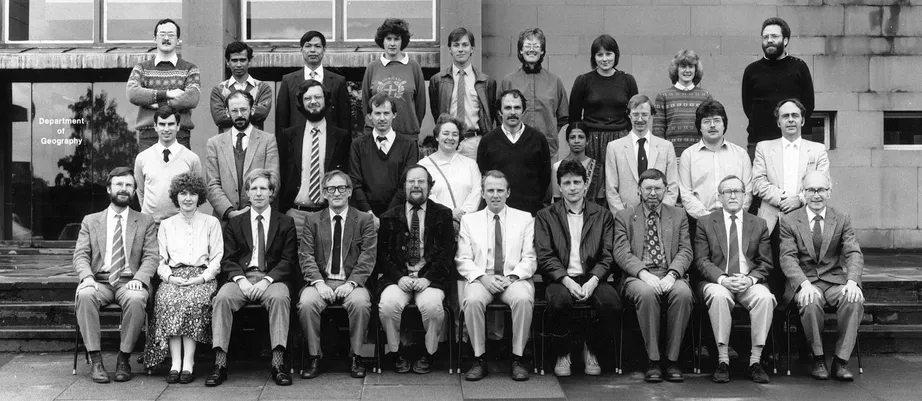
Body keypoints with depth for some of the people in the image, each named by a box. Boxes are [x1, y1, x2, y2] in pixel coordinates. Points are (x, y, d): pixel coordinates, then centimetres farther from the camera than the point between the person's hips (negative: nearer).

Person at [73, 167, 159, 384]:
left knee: (136, 299, -36)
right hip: (99, 281, 1)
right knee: (85, 295, -34)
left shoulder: (145, 222, 15)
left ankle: (124, 359, -21)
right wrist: (86, 277, -15)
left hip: (129, 282, -1)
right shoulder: (90, 221, 18)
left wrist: (139, 278, -17)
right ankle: (95, 360, -26)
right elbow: (80, 255, 7)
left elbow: (151, 257, 3)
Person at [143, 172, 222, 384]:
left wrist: (202, 278, -9)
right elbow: (160, 260, 14)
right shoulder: (166, 225, 21)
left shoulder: (211, 222, 15)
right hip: (173, 277, 2)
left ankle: (188, 363, -33)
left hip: (202, 277, -1)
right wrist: (170, 277, -7)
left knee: (193, 301, -34)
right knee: (168, 301, -32)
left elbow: (217, 258, 8)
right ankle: (175, 363, -32)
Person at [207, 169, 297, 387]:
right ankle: (220, 364, -30)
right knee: (222, 298, -29)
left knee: (279, 297, -35)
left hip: (272, 278, -1)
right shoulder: (234, 223, 17)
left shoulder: (285, 223, 12)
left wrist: (267, 280, -13)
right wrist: (241, 279, -12)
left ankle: (278, 363, -36)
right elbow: (228, 260, 8)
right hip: (240, 277, 1)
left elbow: (288, 261, 3)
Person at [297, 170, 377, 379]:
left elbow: (368, 257, -1)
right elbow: (307, 256, 3)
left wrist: (351, 283, -16)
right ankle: (314, 356, -13)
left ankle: (355, 356, -14)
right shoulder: (312, 220, 12)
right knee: (307, 303, -30)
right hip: (321, 281, 1)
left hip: (351, 282, -1)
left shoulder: (365, 220, 8)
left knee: (360, 303, -33)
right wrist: (319, 283, -15)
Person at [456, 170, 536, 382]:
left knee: (523, 299, -34)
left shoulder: (525, 219, 12)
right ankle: (479, 360, -20)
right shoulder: (469, 220, 13)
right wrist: (484, 278, -13)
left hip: (514, 279, 0)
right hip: (481, 279, 0)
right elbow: (463, 260, 5)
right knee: (472, 300, -33)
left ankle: (517, 358, -21)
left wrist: (511, 277, -13)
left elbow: (530, 259, 5)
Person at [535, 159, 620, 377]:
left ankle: (591, 349, 0)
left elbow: (608, 256, 6)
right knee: (559, 300, -35)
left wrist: (593, 281, -12)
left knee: (612, 302, -29)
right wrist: (567, 280, -15)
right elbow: (545, 257, 0)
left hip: (593, 279, 1)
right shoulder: (545, 216, 10)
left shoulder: (602, 215, 14)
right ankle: (562, 354, -8)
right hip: (561, 279, -1)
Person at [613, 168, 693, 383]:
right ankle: (653, 361, -26)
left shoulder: (678, 216, 17)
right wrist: (644, 273, -18)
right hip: (638, 277, -1)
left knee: (683, 293, -33)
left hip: (670, 276, 2)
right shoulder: (624, 217, 13)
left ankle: (672, 360, -22)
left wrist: (672, 275, -13)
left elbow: (685, 251, 7)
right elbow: (622, 253, 0)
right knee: (647, 292, -36)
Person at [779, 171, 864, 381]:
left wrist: (852, 281, -23)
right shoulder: (789, 221, 4)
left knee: (855, 300, -30)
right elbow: (788, 257, -7)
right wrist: (804, 284, -26)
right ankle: (818, 359, -15)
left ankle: (841, 361, -20)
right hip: (804, 282, -2)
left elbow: (854, 254, -2)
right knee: (811, 302, -36)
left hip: (835, 280, 2)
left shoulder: (842, 220, 9)